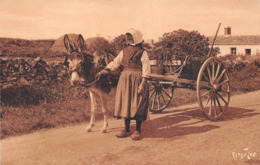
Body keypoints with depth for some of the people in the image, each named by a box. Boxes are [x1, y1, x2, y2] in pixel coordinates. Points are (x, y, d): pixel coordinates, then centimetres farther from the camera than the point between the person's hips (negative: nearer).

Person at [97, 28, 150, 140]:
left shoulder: (142, 52, -3)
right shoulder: (124, 51, 13)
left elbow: (146, 69, -8)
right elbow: (115, 62, 9)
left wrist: (142, 83, -16)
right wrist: (106, 69, -7)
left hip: (137, 79, -5)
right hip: (125, 79, 6)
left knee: (137, 105, -4)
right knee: (125, 103, 8)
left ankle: (138, 131, 7)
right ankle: (126, 129, 19)